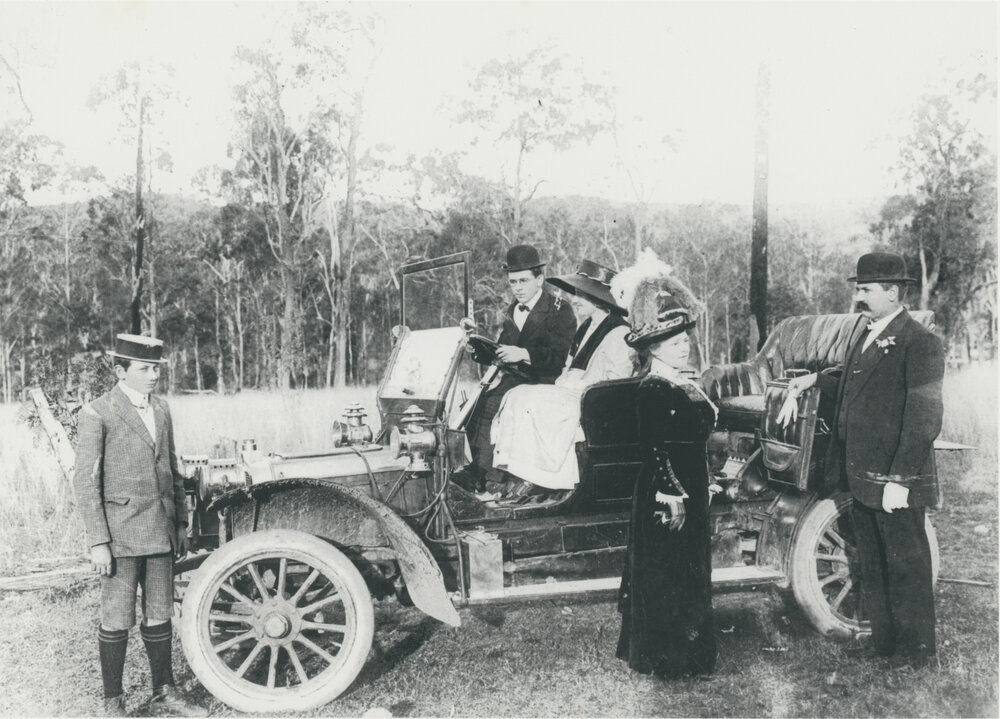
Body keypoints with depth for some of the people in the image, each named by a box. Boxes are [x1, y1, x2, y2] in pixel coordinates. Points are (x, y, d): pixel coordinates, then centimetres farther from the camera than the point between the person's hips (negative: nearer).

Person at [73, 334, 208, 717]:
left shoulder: (161, 409, 10)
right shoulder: (97, 413, -9)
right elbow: (85, 481, -10)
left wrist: (181, 522, 15)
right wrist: (98, 542, -13)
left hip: (160, 531, 6)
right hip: (120, 532, -5)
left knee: (159, 616, 12)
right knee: (117, 621, 3)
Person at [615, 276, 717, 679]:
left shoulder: (685, 386, 11)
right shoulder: (652, 391, -18)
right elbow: (653, 449, -21)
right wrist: (671, 494, -22)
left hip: (691, 490, 10)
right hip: (664, 495, -10)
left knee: (690, 572, 19)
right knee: (665, 576, 1)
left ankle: (689, 644, 32)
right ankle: (666, 657, 13)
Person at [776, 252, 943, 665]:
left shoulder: (919, 344, -14)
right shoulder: (863, 331, 12)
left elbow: (923, 421, -18)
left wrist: (899, 481, -21)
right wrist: (812, 381, 12)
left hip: (896, 481, -8)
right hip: (861, 477, 8)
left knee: (906, 566, 7)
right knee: (872, 565, 18)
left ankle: (917, 648, 22)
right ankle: (883, 639, 32)